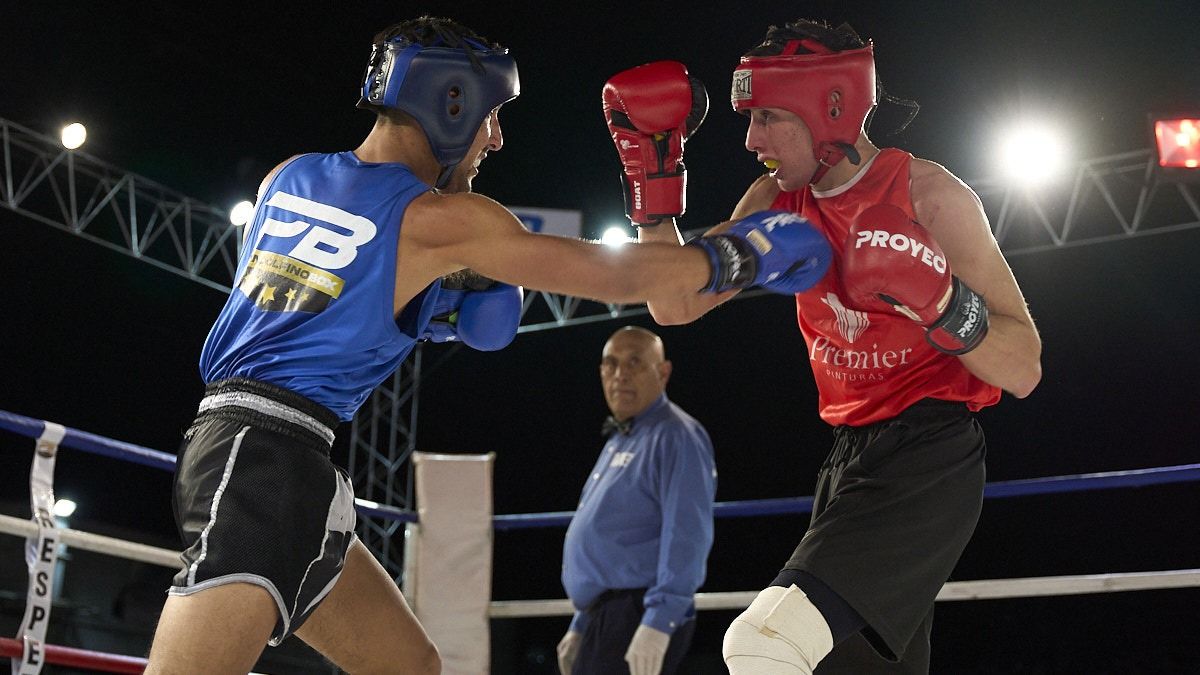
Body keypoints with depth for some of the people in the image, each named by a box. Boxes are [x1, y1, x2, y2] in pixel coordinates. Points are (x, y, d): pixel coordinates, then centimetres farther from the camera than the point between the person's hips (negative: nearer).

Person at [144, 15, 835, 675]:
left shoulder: (289, 177, 13)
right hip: (270, 456, -9)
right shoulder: (441, 218, -8)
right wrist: (746, 252, 10)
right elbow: (617, 277, -2)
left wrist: (436, 306, 19)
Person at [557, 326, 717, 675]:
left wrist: (658, 621, -27)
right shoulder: (618, 441, 21)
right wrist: (580, 627, 25)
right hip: (606, 620, 10)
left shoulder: (675, 437, -10)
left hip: (640, 617, -10)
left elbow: (686, 537, -21)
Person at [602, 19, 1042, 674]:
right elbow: (676, 305, 6)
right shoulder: (779, 201, 7)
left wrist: (936, 300, -29)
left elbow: (1023, 371, -12)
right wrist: (654, 187, -4)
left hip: (930, 456, -7)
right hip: (849, 453, 8)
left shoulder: (930, 195, -11)